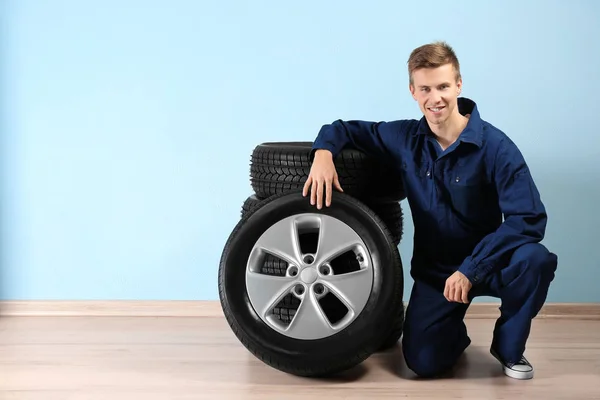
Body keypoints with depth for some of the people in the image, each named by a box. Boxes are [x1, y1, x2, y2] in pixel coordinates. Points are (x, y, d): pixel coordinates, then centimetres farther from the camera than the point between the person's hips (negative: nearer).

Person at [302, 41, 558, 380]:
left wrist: (470, 268, -29)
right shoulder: (405, 138, -7)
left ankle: (509, 347, -3)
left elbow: (529, 219, -24)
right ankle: (454, 334, 24)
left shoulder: (495, 147, -18)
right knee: (424, 362, -16)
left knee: (536, 260, -33)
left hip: (486, 263, -1)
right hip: (433, 270, 2)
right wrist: (324, 152, -20)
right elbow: (344, 129, 5)